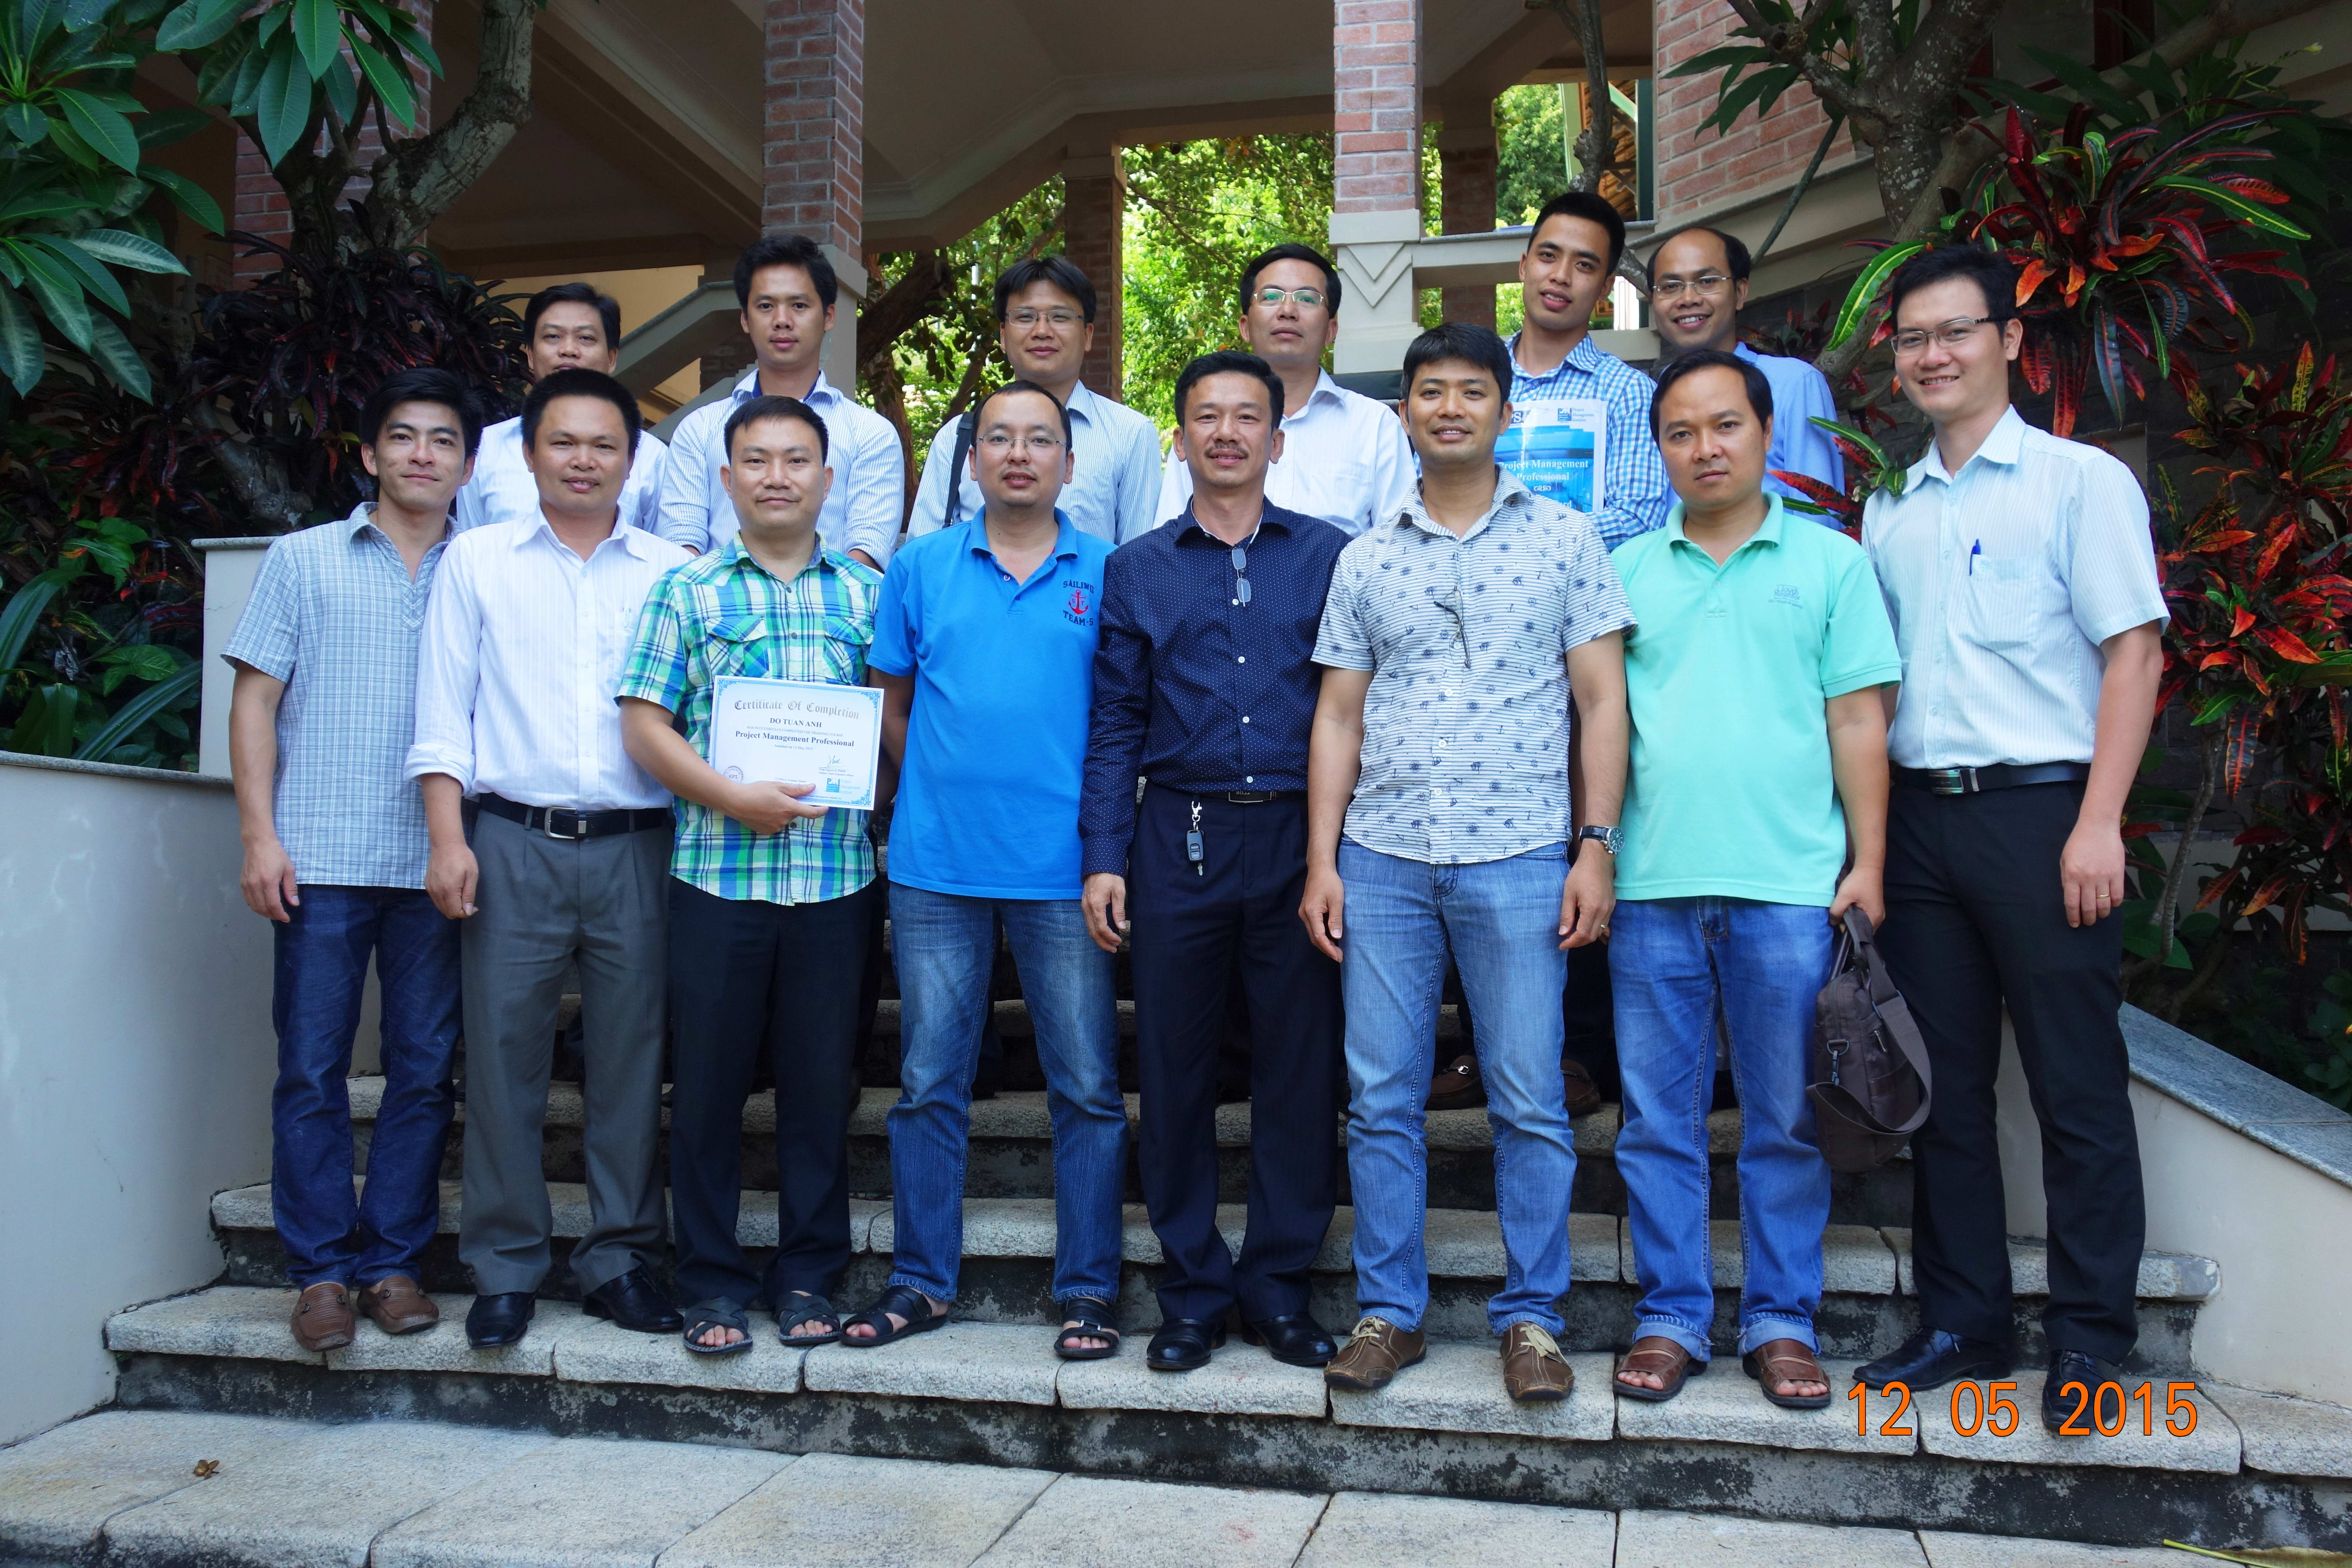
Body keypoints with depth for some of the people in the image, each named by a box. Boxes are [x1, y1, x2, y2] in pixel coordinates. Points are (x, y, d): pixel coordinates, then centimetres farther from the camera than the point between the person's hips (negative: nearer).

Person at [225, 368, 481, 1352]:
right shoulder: (304, 560, 10)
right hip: (322, 857, -1)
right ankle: (321, 1270, 12)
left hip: (437, 863, 1)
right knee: (312, 1070, 2)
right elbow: (255, 698, 6)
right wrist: (260, 837, -3)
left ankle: (394, 1260, 16)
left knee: (424, 1072, 4)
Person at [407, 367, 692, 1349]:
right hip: (511, 840, 0)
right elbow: (444, 710, 7)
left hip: (635, 846, 1)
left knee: (631, 1055, 4)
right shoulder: (477, 560, 10)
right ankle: (504, 1266, 15)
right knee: (502, 1051, 2)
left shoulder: (672, 573, 10)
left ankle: (620, 1257, 16)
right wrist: (448, 839, -3)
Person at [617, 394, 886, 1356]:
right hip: (716, 872, -1)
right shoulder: (686, 591, 6)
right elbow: (644, 725, 1)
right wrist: (732, 797, -13)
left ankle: (809, 1276, 21)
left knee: (821, 1081, 7)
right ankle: (713, 1281, 19)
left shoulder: (867, 594, 10)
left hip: (837, 873, 1)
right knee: (710, 1081, 5)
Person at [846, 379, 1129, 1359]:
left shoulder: (1107, 574, 4)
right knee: (929, 1082, 9)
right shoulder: (921, 567, 8)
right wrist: (939, 791, 7)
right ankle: (921, 1281, 22)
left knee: (1087, 1088, 3)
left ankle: (1088, 1289, 16)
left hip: (1064, 867, -1)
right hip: (937, 865, 2)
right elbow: (891, 706, 12)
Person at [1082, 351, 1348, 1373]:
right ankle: (1194, 1290, 19)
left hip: (1299, 838, 0)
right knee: (1174, 1069, 5)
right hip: (1179, 838, 1)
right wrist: (1104, 857, 0)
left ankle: (1278, 1287, 19)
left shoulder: (1328, 555, 8)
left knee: (1302, 1067, 4)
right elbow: (1115, 724, 8)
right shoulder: (1135, 570, 11)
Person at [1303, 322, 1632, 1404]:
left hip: (1520, 857, -2)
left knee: (1529, 1102, 2)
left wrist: (1596, 848, -5)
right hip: (1381, 858, 3)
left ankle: (1531, 1315, 16)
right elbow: (1338, 716, 11)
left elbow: (1602, 703, 4)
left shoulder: (1564, 541, 7)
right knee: (1380, 1098, 5)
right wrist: (1320, 859, 4)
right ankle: (1389, 1310, 18)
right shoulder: (1365, 562, 13)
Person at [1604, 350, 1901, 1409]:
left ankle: (1782, 1320, 19)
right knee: (1658, 1119, 7)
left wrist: (1869, 864, -2)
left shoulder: (1831, 562, 7)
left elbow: (1858, 719, 4)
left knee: (1785, 1121, 7)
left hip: (1788, 884, -1)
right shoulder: (1626, 572, 11)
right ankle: (1671, 1317, 18)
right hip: (1652, 885, 2)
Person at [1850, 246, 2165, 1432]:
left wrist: (2098, 823, -14)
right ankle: (1962, 1323, 20)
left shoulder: (2081, 481, 0)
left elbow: (2134, 651, -6)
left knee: (2076, 1087, 1)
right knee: (1944, 1082, 10)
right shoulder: (1890, 509, 15)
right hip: (1918, 816, 5)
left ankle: (2090, 1336, 13)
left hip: (2037, 810, -5)